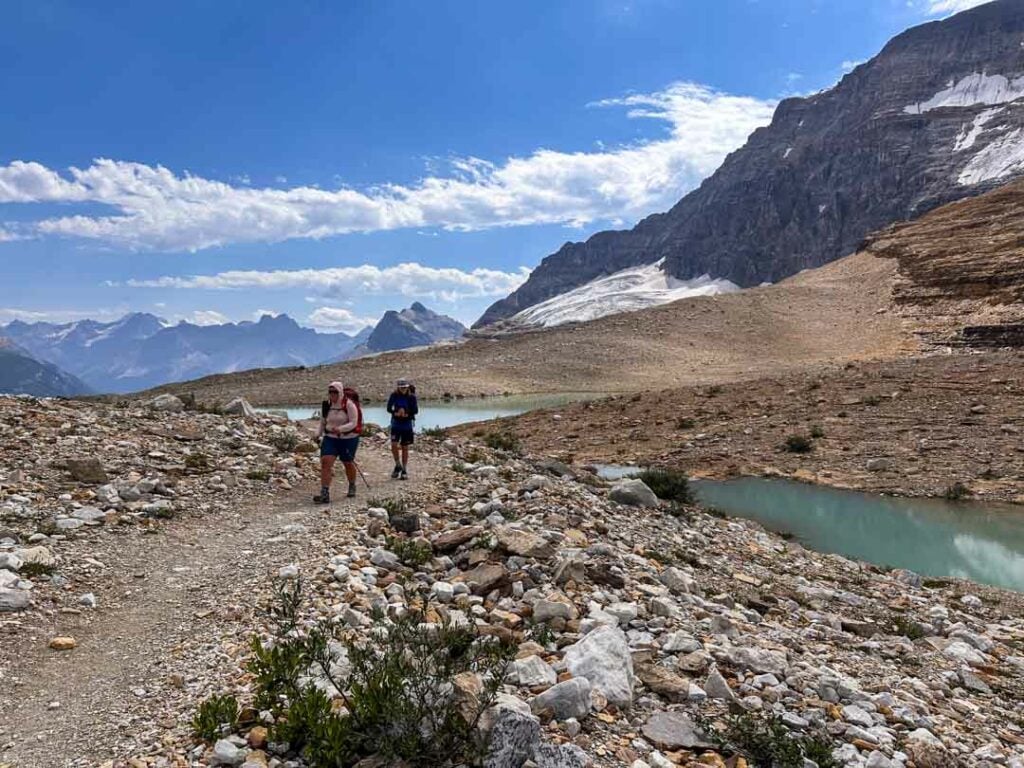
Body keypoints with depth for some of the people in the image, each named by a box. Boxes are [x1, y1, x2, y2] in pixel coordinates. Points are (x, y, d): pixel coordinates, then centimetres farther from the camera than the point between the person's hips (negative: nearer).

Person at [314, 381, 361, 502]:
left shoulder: (349, 404, -14)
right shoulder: (326, 405, 2)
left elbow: (353, 423, -18)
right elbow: (322, 422, 15)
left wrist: (340, 429, -32)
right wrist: (318, 434, 0)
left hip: (348, 438, -3)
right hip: (330, 438, 4)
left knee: (348, 463, 12)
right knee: (325, 461, -14)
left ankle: (352, 486, 40)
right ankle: (324, 493, -16)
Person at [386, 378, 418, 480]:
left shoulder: (411, 397, -6)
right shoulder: (394, 395, -3)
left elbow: (416, 410, -8)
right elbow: (389, 408, -5)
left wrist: (406, 414, -22)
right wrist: (396, 413, -22)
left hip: (407, 424, -1)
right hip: (396, 423, 1)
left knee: (405, 447, 5)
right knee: (394, 445, -11)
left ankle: (404, 470, 16)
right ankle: (398, 465, 12)